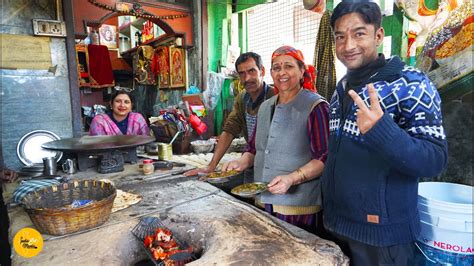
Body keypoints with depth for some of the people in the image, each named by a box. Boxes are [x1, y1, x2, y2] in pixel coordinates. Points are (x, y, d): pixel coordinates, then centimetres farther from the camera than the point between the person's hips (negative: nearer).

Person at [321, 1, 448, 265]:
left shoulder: (410, 83, -14)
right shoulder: (342, 88, 5)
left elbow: (435, 161, -19)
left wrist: (380, 130, -36)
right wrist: (330, 209, 9)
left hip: (382, 233, -6)